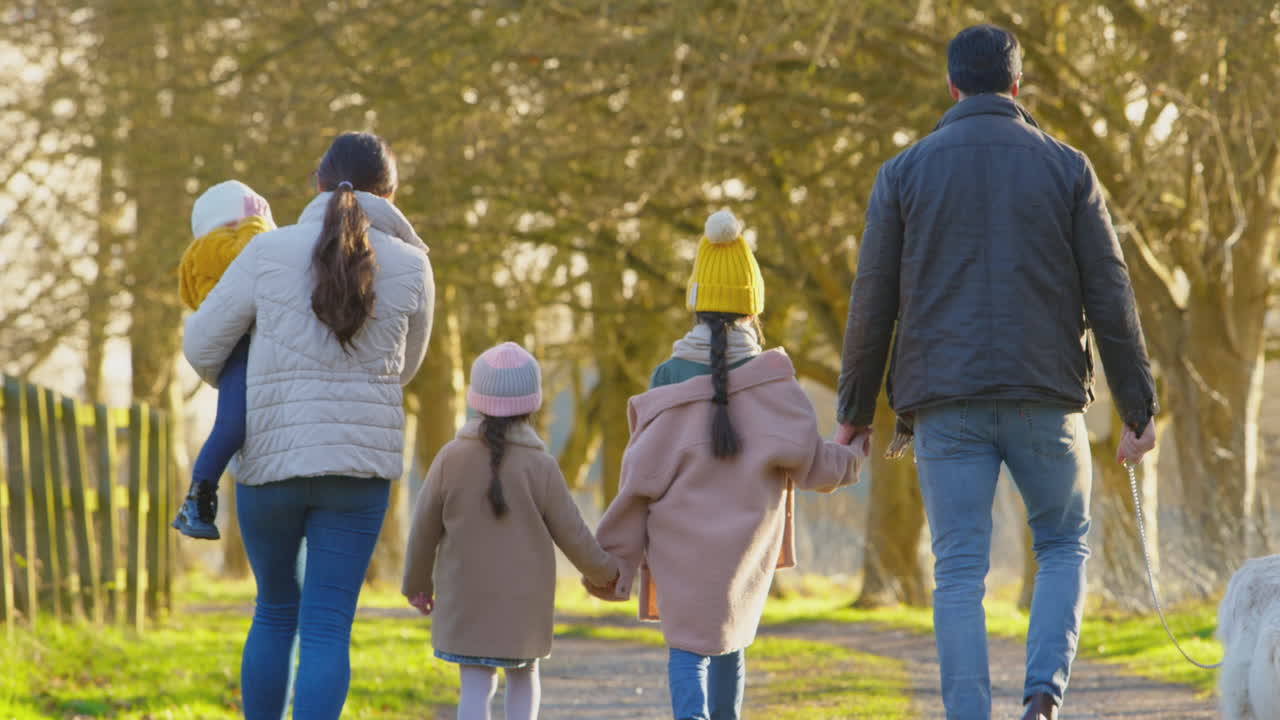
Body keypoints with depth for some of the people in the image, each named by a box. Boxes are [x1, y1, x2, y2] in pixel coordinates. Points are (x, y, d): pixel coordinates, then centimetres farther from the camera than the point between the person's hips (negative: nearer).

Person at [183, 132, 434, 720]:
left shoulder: (268, 253, -4)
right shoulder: (410, 268, -2)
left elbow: (202, 346, 5)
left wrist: (238, 388, 27)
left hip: (269, 458, 1)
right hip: (360, 463, -1)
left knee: (275, 611, 19)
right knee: (326, 627, -2)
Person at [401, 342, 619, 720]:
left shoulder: (451, 458, -7)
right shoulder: (541, 466, -9)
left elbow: (424, 528, 0)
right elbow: (571, 533, -2)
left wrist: (417, 583, 15)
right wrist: (605, 570, 15)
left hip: (466, 600, 0)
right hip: (523, 601, 0)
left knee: (476, 685, 1)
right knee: (524, 675, 19)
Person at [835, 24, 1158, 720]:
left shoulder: (904, 172, 4)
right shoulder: (1066, 168, 4)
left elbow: (872, 300, 3)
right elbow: (1110, 295, 1)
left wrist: (855, 410, 11)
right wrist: (1138, 408, 6)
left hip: (946, 401, 0)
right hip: (1045, 399, 0)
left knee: (959, 570, 3)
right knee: (1064, 545, 17)